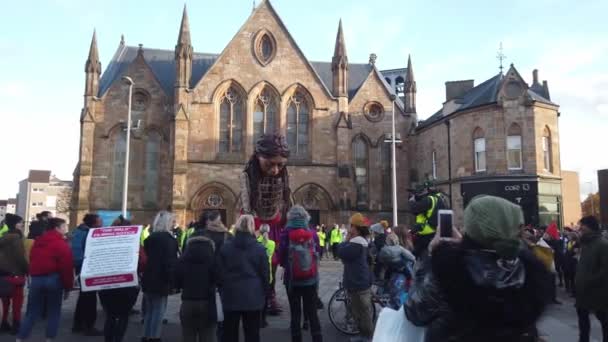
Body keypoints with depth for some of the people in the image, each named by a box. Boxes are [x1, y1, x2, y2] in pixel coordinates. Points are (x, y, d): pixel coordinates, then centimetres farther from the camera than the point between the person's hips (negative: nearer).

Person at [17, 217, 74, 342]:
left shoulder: (37, 242, 15)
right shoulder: (61, 244, -9)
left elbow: (32, 261, 20)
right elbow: (66, 267, -13)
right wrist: (68, 287, -6)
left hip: (36, 279, 6)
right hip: (53, 279, -6)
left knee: (32, 312, 13)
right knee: (54, 312, 6)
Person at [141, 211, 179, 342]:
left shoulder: (150, 238, 11)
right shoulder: (168, 239, -13)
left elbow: (146, 258, 16)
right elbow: (170, 262, -18)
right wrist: (172, 279, -12)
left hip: (149, 280, 8)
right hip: (161, 281, -8)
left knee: (149, 310, 17)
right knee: (158, 311, 1)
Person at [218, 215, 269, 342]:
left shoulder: (226, 247, -1)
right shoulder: (259, 248, -5)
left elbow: (220, 272, 3)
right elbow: (265, 274, -2)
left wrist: (222, 292, 14)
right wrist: (264, 294, 10)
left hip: (231, 296, 1)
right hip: (253, 296, -1)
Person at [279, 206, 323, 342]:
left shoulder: (286, 234, -11)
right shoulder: (312, 233, -5)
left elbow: (281, 257, -7)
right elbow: (318, 253, 3)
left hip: (292, 279, -1)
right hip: (311, 279, 2)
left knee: (295, 313, 9)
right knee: (312, 312, 12)